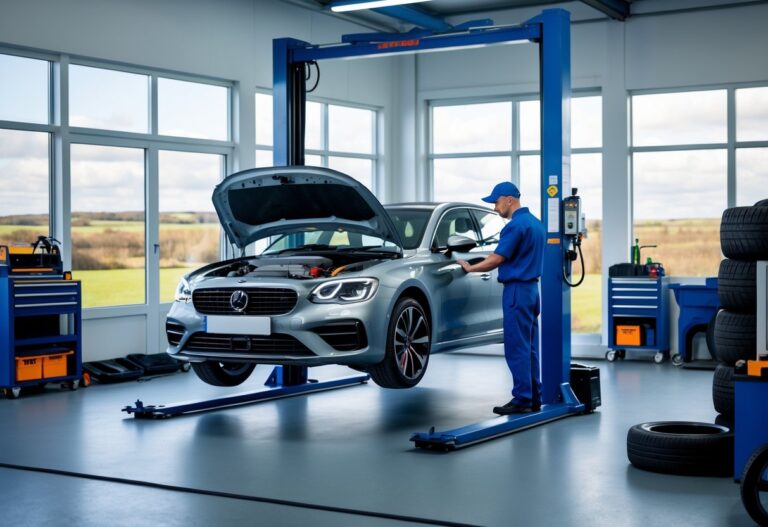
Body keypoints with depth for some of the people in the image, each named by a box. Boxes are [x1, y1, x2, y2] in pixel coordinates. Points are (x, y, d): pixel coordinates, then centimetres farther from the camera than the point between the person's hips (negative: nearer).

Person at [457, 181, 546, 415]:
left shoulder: (516, 225, -15)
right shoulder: (535, 223, 15)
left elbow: (496, 259, -15)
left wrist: (470, 268, -1)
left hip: (517, 290, -10)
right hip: (531, 288, 10)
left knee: (517, 347, -6)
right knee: (529, 347, 11)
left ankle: (522, 399, -4)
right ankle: (534, 398, 15)